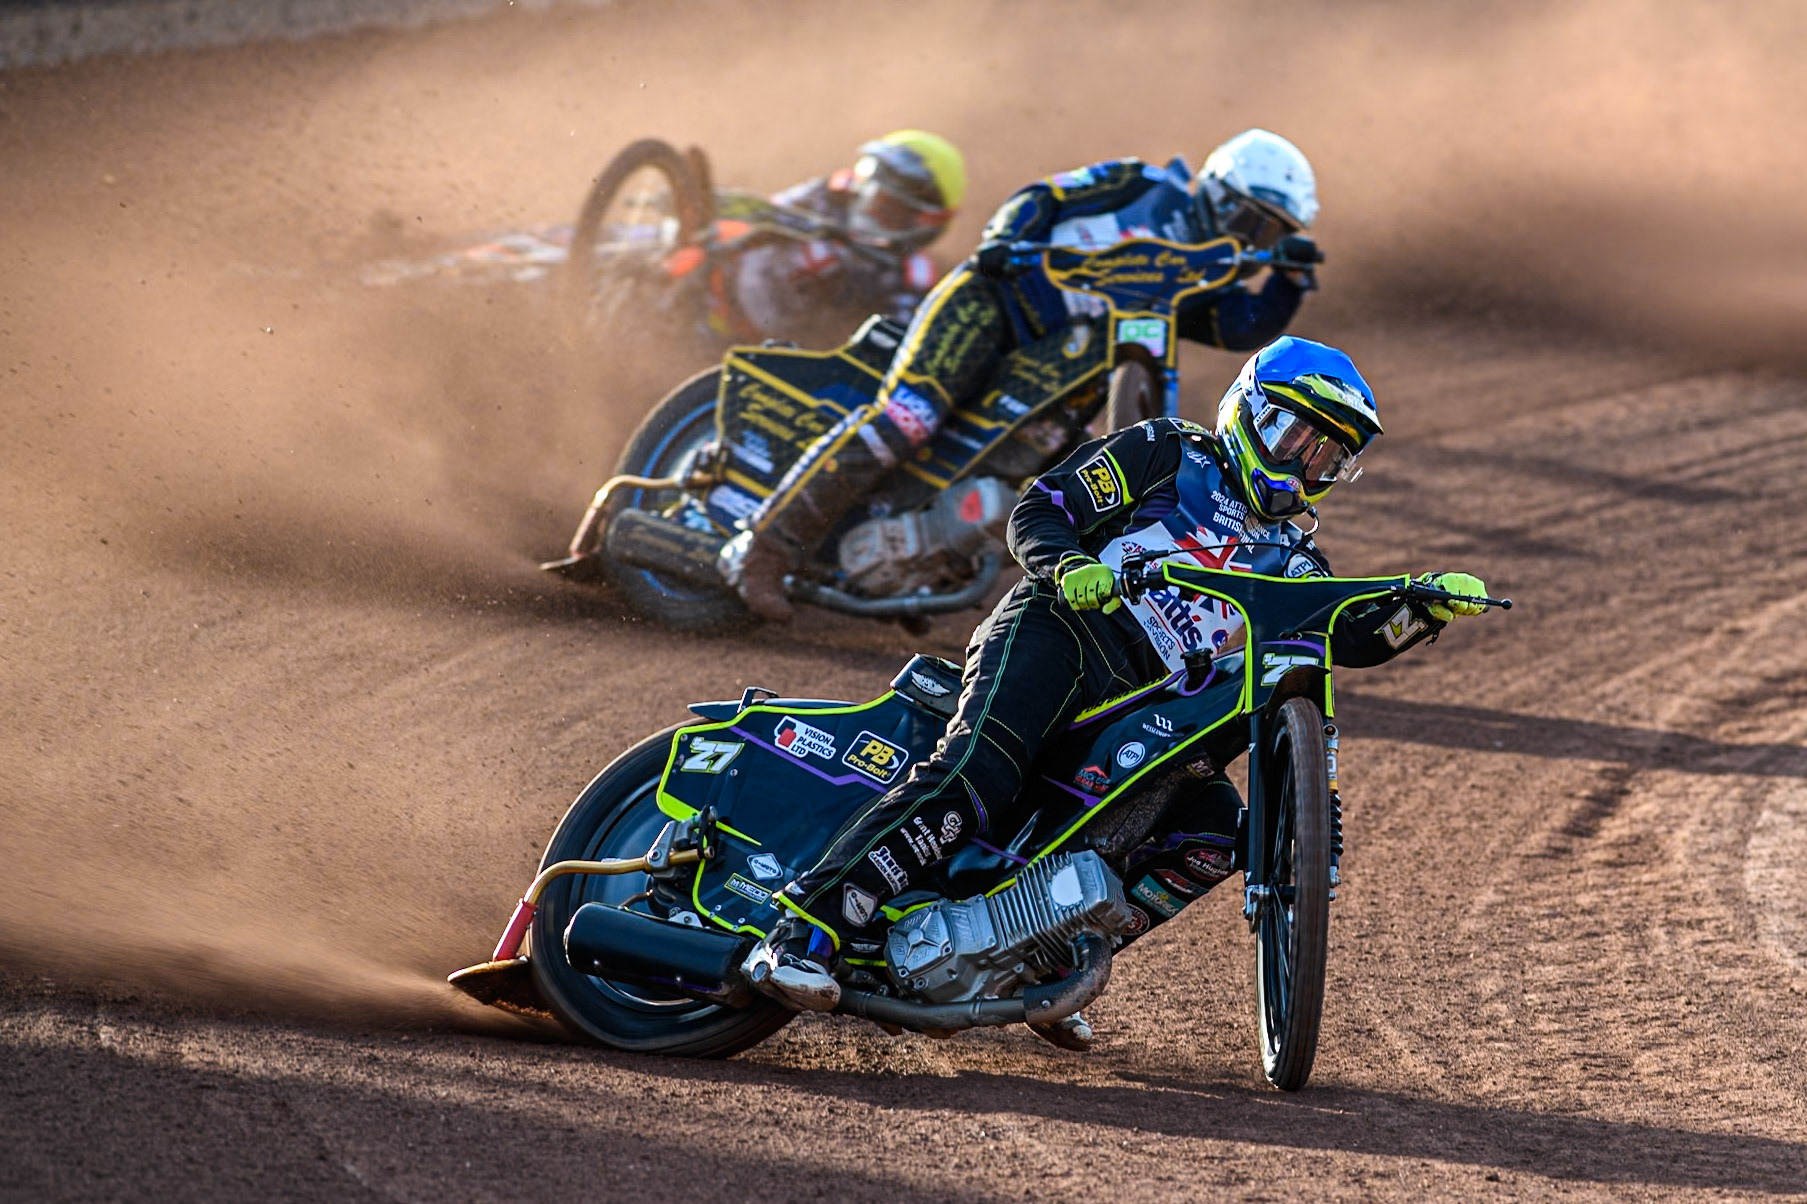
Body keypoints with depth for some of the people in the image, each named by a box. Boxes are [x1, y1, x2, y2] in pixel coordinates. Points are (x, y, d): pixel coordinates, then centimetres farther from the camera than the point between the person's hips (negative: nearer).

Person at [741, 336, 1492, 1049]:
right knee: (972, 779, -29)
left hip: (1143, 710, 7)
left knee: (1214, 834, -12)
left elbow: (1354, 636, 16)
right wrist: (1070, 566, -18)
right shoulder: (1168, 456, 11)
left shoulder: (1288, 562, 28)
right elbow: (1038, 510, 4)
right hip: (1057, 632, -7)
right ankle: (801, 935, -36)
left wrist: (1425, 609, -3)